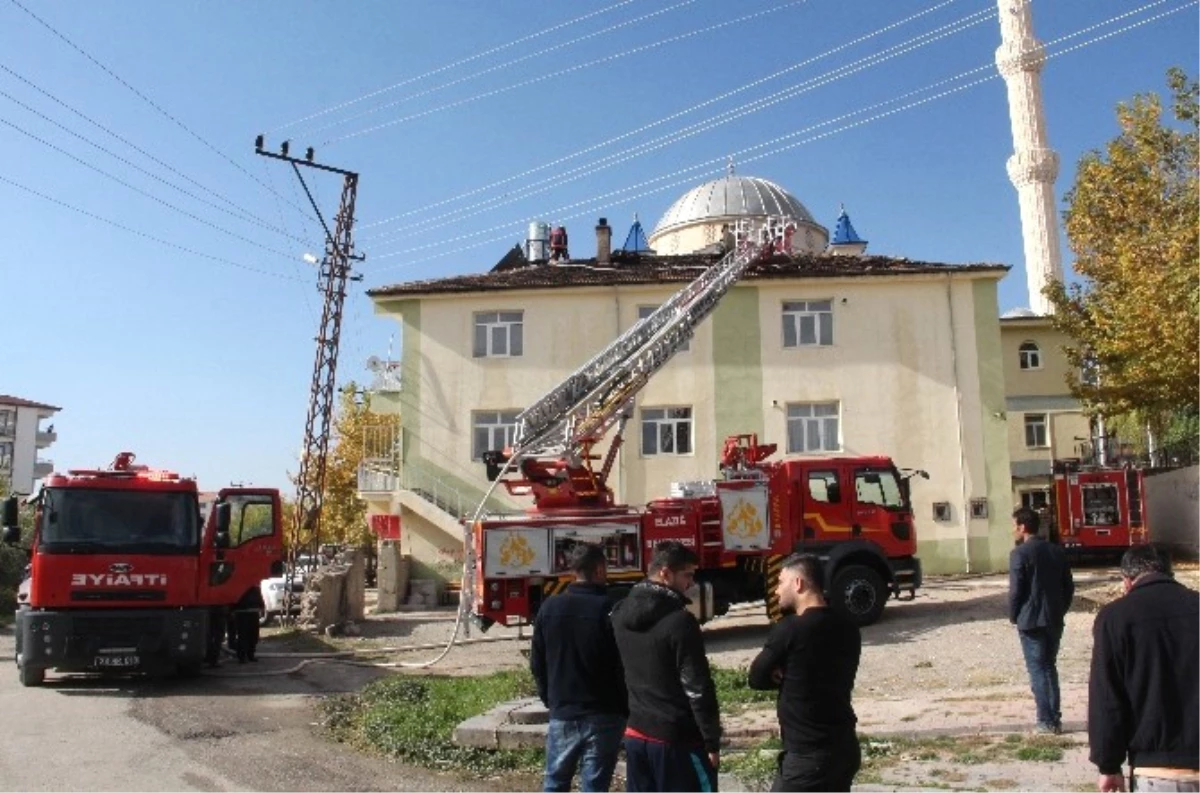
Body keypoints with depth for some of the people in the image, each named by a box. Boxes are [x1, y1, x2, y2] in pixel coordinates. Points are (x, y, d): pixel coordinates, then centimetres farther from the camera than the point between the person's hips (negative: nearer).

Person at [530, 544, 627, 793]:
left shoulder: (549, 607, 0)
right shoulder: (610, 610, -12)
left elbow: (537, 664, 6)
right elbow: (626, 665, -9)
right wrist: (626, 708, 3)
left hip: (562, 714, 3)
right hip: (604, 715, -3)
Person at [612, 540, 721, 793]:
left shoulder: (621, 613, 4)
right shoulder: (680, 621, -19)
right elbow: (698, 688, -17)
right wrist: (712, 742, -10)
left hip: (636, 733, 7)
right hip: (677, 738, -7)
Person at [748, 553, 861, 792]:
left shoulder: (790, 629, -17)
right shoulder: (847, 630, 5)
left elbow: (757, 678, -6)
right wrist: (791, 676, -1)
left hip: (808, 756, -8)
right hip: (845, 749, 8)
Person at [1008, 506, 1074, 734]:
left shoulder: (1019, 553, -13)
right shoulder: (1057, 551, 8)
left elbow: (1015, 590, -14)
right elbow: (1069, 586, 10)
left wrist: (1013, 617, -1)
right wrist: (1060, 611, 17)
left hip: (1030, 620, -6)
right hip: (1054, 620, 6)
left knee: (1037, 670, 0)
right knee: (1050, 667, 16)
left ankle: (1046, 721, 0)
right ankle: (1055, 718, 17)